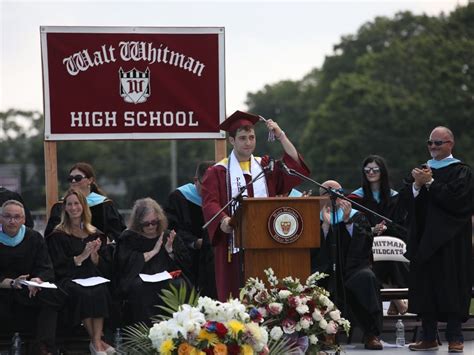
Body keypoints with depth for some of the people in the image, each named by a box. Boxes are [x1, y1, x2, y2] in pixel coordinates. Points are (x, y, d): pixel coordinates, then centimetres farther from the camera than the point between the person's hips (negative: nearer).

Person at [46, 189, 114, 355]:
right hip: (69, 279, -2)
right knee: (83, 293, -36)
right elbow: (58, 266, -1)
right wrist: (81, 257, -12)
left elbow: (105, 267, 15)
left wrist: (94, 255, -6)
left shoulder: (95, 234, 20)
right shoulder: (58, 235, 10)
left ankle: (96, 342, -34)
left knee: (101, 291, -33)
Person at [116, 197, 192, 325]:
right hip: (138, 279, -2)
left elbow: (186, 265, 15)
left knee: (179, 285, -32)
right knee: (141, 288, -38)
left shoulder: (169, 236, 18)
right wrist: (153, 252, -5)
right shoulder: (128, 238, 10)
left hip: (167, 278, 2)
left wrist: (170, 251, -2)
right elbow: (125, 264, -8)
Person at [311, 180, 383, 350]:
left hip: (353, 268, 1)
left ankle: (371, 335, -27)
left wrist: (348, 220, -9)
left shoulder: (356, 216, 16)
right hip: (326, 271, 0)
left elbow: (366, 242, -2)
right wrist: (325, 224, -8)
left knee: (367, 278, -34)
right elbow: (313, 251, -1)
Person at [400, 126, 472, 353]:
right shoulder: (421, 170, 16)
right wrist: (416, 184, -13)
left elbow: (455, 198, -17)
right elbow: (405, 197, 6)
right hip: (424, 238, 5)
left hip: (450, 239, -5)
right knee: (425, 288, 4)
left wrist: (430, 183, -14)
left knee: (450, 287, -5)